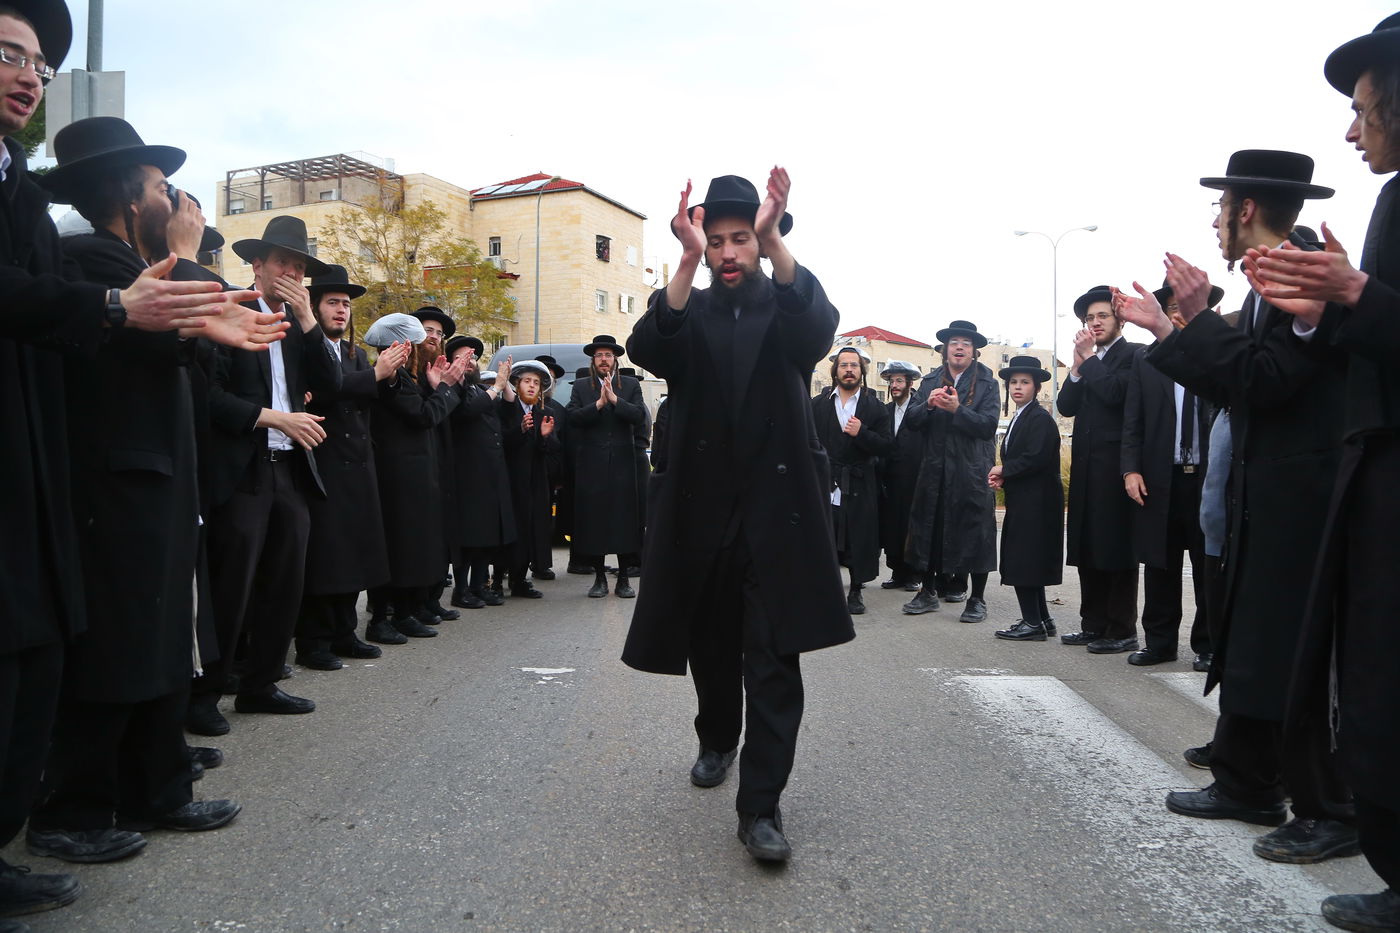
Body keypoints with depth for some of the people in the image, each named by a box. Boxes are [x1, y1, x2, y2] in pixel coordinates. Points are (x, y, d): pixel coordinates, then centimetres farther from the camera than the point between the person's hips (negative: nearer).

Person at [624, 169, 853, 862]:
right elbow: (646, 350, -17)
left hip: (778, 508, -2)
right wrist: (687, 260, -30)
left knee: (774, 658, -6)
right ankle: (717, 741, 42)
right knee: (710, 645, 16)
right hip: (701, 509, 2)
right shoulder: (686, 314, 7)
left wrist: (773, 241, -35)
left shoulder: (786, 310, 4)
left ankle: (761, 805, 0)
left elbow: (820, 329, -21)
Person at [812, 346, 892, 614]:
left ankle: (855, 591, 14)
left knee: (859, 539, 2)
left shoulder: (874, 407, 6)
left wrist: (861, 433, -16)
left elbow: (884, 446, -1)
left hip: (860, 485, 0)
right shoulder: (818, 403, 8)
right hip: (824, 483, 0)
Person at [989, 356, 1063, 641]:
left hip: (1036, 502, -10)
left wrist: (1004, 470, -11)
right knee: (1027, 562, 13)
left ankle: (1033, 622, -2)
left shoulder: (1040, 418, -12)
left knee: (1021, 561, -8)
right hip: (1022, 501, 10)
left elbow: (1036, 458, -23)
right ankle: (1041, 620, 21)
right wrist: (1002, 478, 1)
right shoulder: (1018, 419, 18)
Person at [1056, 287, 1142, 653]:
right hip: (1085, 465, 8)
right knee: (1087, 547, 10)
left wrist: (1090, 358, -8)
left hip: (1115, 464, -8)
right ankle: (1094, 625, 19)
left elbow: (1116, 393, -20)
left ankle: (1123, 631, 3)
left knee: (1117, 547, -4)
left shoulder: (1133, 354, -3)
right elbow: (1066, 406, 10)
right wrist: (1078, 365, -2)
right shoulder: (1088, 359, 19)